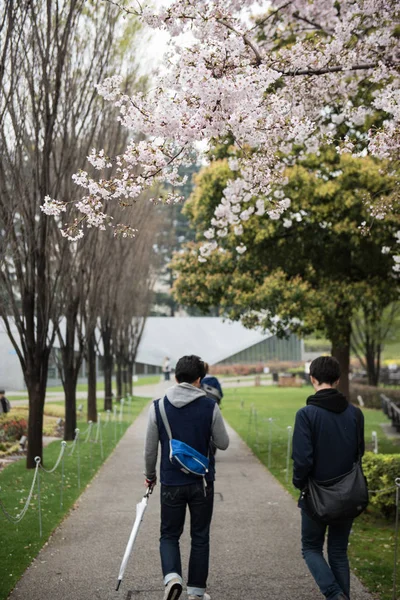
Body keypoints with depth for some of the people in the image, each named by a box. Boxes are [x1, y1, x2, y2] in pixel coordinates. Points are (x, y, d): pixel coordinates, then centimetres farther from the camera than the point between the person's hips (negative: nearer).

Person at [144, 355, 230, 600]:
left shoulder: (158, 406, -5)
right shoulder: (210, 407, -9)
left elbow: (150, 449, 2)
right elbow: (223, 444, 0)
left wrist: (150, 475, 18)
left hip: (171, 482, 0)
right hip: (202, 482, 0)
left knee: (169, 535, 14)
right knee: (200, 537, 13)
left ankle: (172, 576, -10)